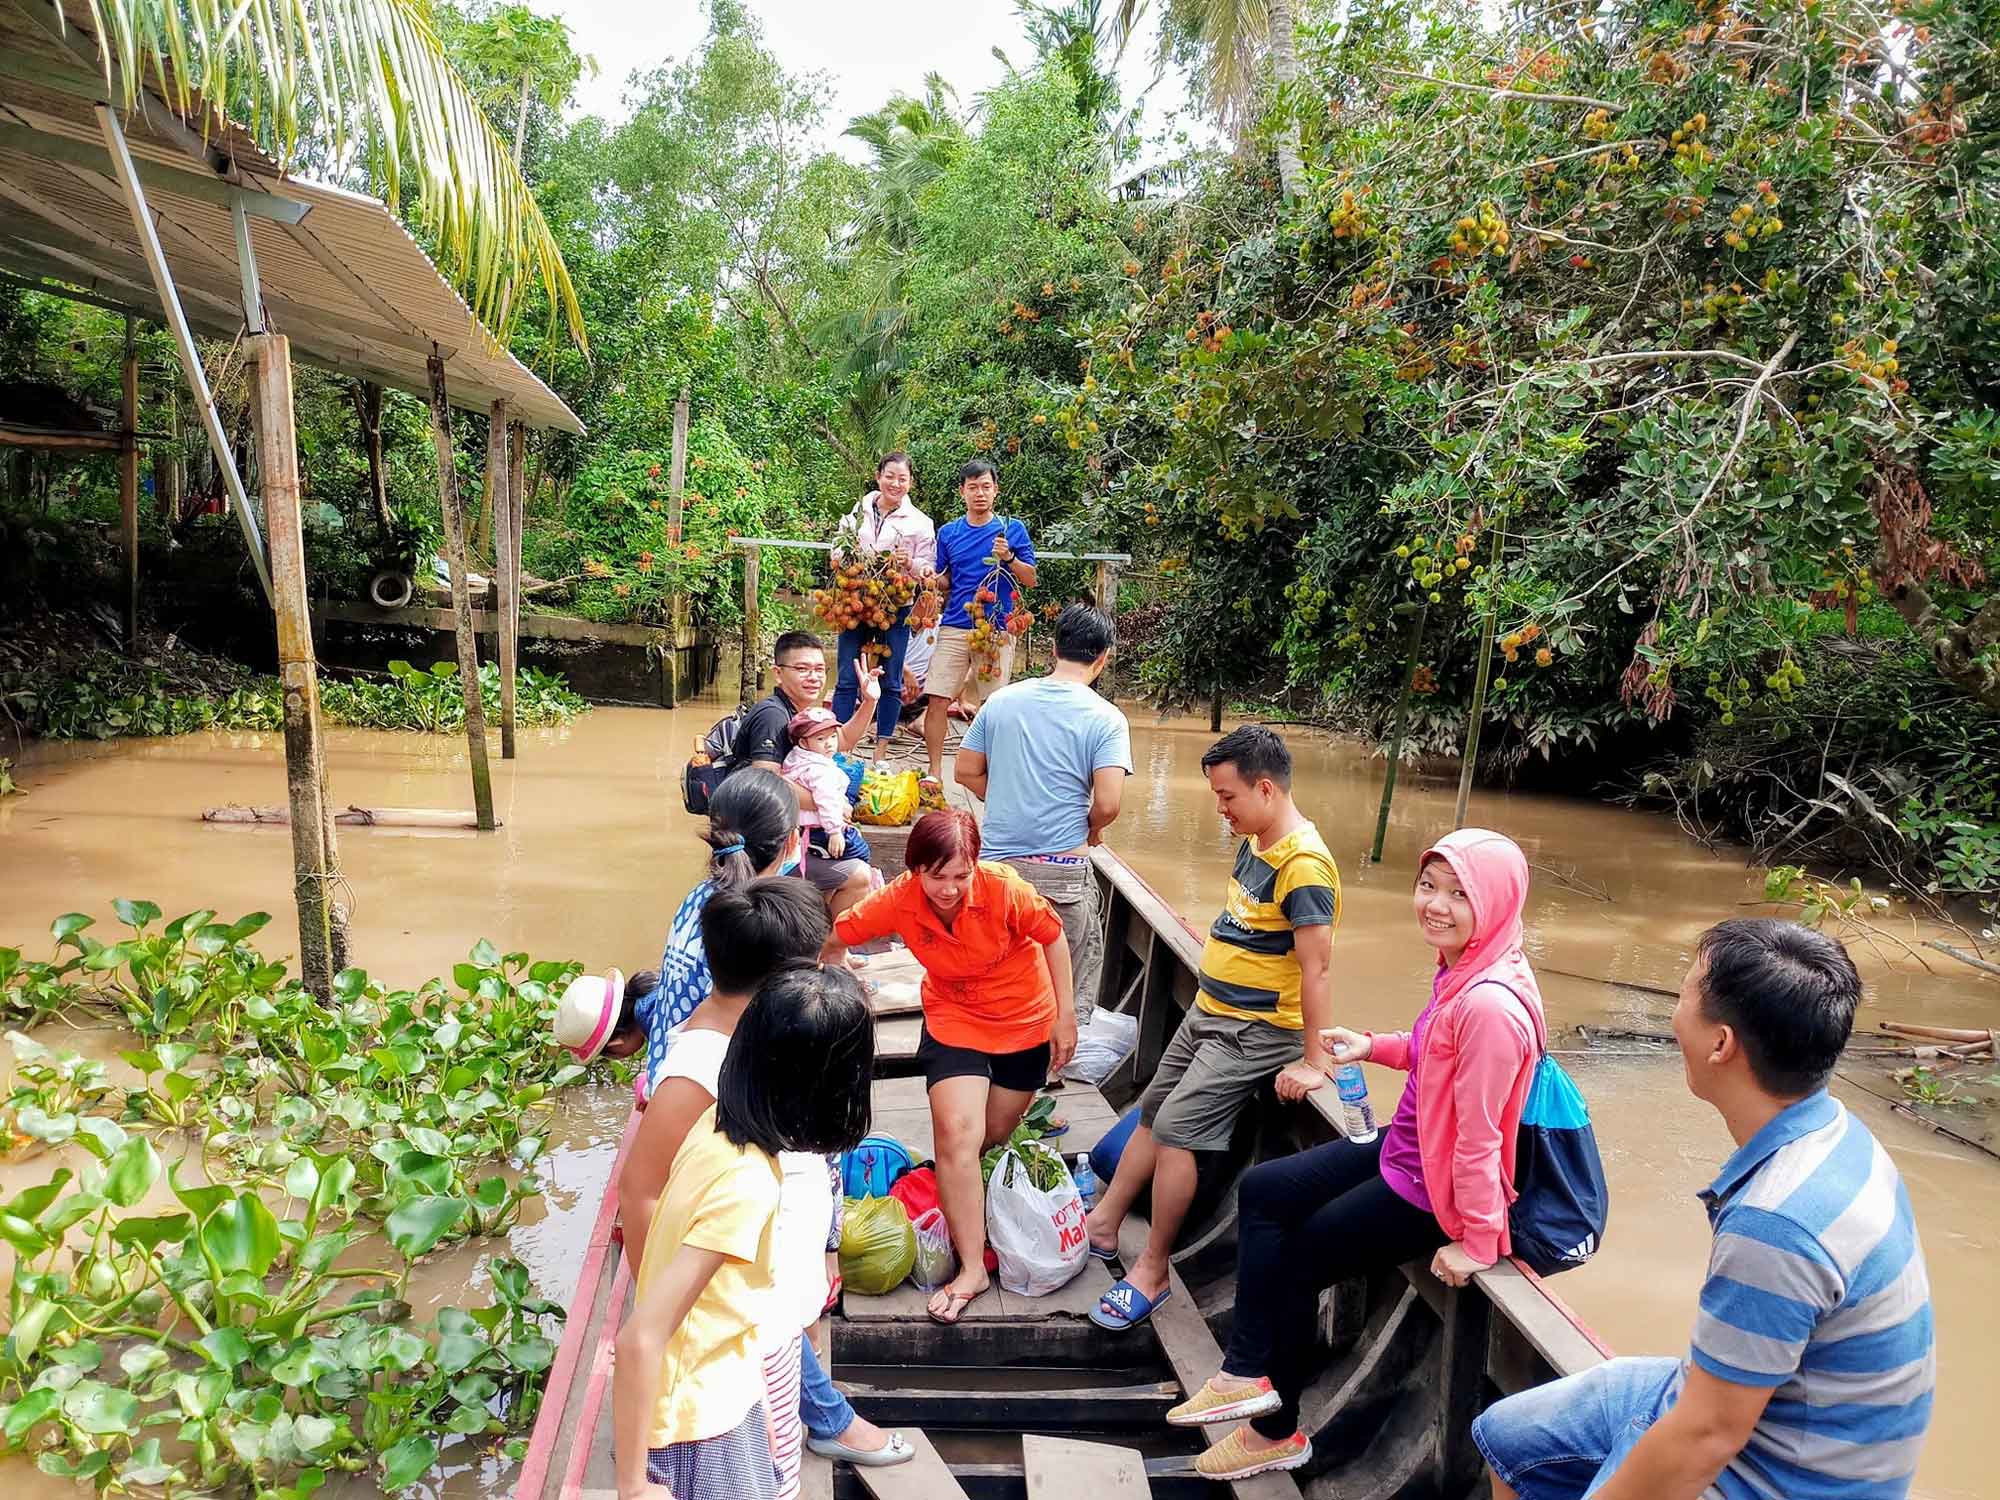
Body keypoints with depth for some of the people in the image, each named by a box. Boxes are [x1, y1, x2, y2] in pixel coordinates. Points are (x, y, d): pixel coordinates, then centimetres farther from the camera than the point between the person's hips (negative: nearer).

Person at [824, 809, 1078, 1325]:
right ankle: (971, 1268, -3)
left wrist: (1065, 1014, -8)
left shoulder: (1005, 889, -29)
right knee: (957, 1132, -15)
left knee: (995, 1138, 11)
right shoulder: (898, 901, -24)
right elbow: (835, 937, -10)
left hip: (1025, 1019, 0)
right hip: (954, 1020, 1)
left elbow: (1053, 937, -13)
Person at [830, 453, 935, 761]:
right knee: (847, 680, 2)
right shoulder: (857, 512, 8)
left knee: (891, 683, 5)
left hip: (896, 608, -1)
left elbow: (928, 570, 1)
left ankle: (880, 756, 14)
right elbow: (836, 555, 12)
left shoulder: (920, 522, 3)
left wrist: (911, 564, -20)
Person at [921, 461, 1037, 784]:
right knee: (937, 700, -6)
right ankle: (935, 772, 5)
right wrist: (933, 579, -3)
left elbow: (1031, 579, 3)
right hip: (954, 627, 2)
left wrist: (1009, 557, -14)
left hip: (996, 629, -2)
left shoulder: (1012, 529, 5)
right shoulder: (948, 532, 12)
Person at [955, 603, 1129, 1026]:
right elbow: (1107, 803, -17)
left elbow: (965, 772, 9)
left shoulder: (1001, 701, 3)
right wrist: (1091, 829, 4)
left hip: (997, 862, 4)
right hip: (1061, 872, -4)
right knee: (1070, 997, 8)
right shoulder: (1105, 719, -9)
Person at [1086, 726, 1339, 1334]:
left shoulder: (1303, 864, -23)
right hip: (1209, 1012, 9)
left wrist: (1312, 1061, -23)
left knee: (1176, 1130, -10)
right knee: (1152, 1114, 14)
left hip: (1256, 1032, -9)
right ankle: (1103, 1225, 28)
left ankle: (1152, 1269, 5)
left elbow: (1315, 966, -24)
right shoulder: (1254, 842, 5)